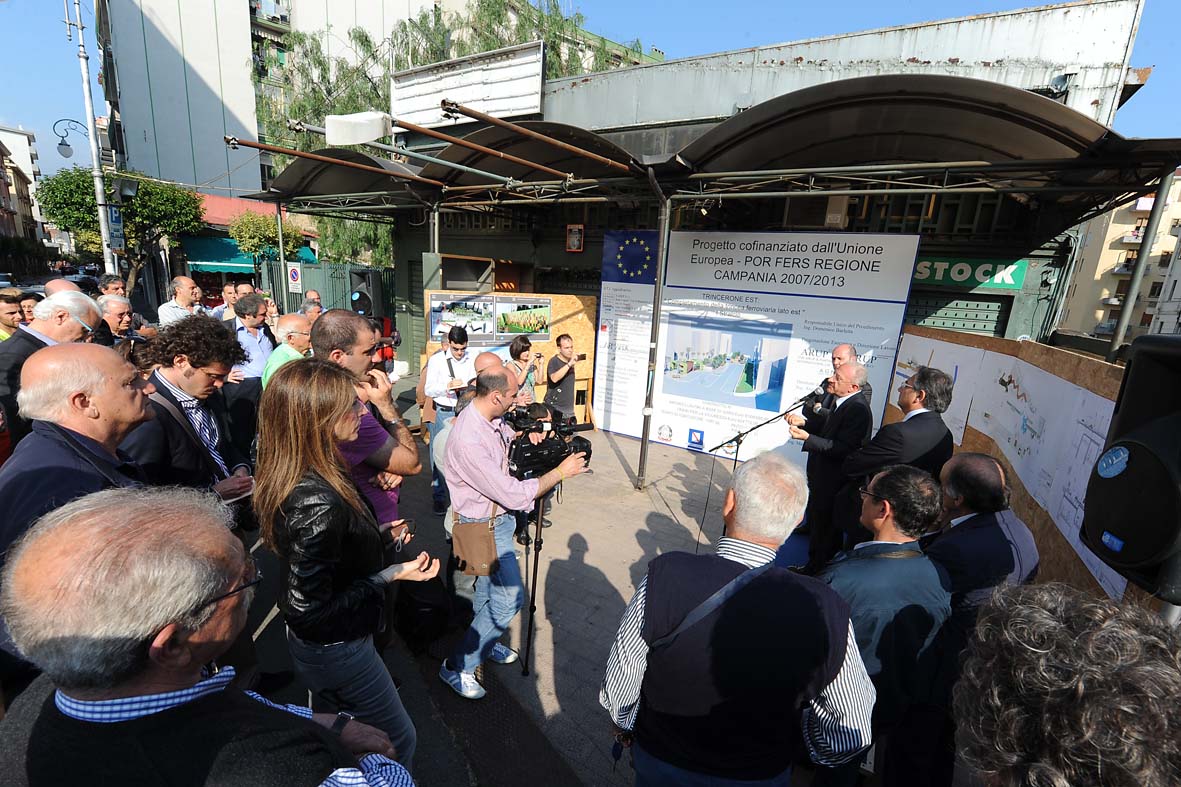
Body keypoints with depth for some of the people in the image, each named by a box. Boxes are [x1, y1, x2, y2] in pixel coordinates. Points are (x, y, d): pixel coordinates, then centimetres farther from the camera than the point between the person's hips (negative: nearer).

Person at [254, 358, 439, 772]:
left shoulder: (298, 476, -8)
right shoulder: (318, 501, -36)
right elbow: (309, 607, -28)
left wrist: (377, 536, 6)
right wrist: (391, 575, -23)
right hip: (336, 652, -8)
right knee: (398, 741, 15)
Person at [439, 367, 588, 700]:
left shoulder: (490, 419, -6)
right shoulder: (469, 441, -34)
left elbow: (504, 434, 20)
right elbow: (514, 495, -31)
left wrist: (524, 435, -2)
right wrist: (561, 471, -22)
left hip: (497, 517, 9)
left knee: (489, 589, 24)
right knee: (510, 597, -1)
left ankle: (485, 644, 46)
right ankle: (458, 666, 16)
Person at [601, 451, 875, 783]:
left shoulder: (664, 578, -32)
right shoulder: (824, 610, -29)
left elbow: (617, 691, -17)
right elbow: (853, 735, -12)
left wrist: (627, 726, 4)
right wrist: (794, 748, 6)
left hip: (659, 767, 0)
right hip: (762, 775, 1)